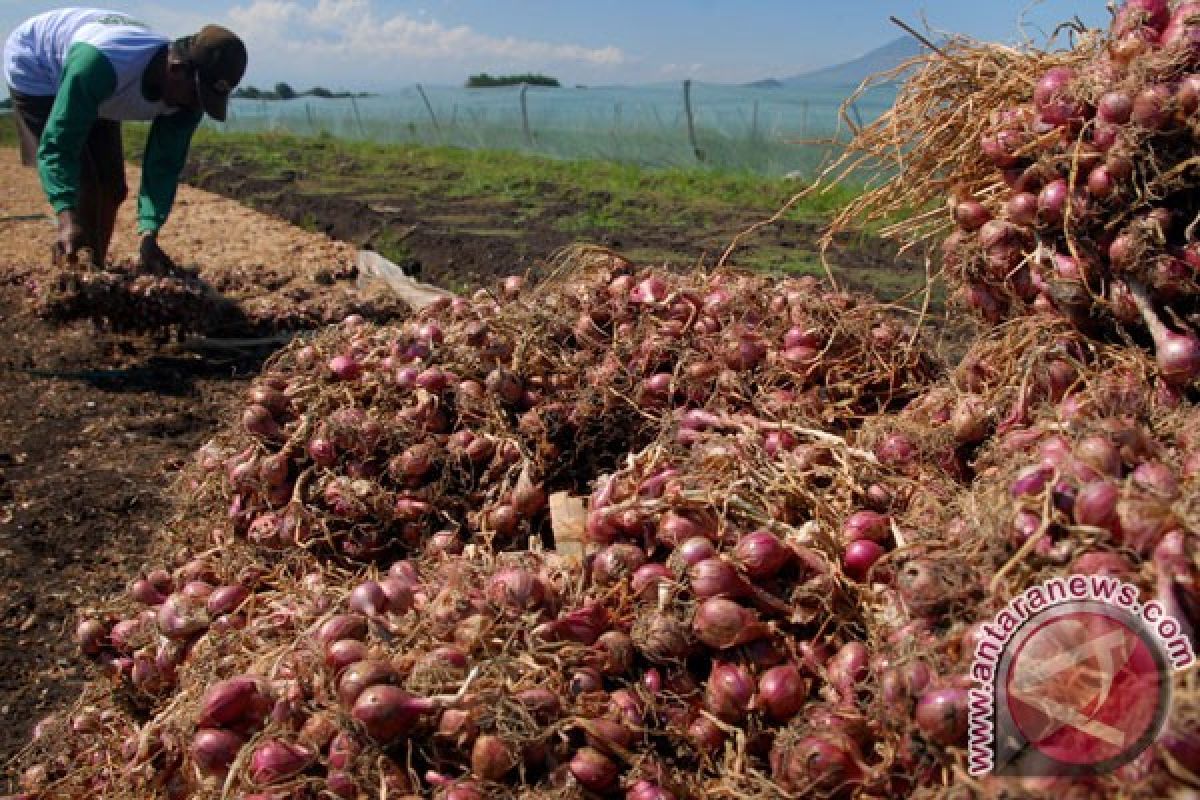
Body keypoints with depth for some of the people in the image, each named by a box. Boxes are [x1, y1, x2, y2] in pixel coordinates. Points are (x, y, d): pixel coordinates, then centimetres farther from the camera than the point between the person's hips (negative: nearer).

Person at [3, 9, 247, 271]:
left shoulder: (186, 99, -26)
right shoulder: (99, 62, -45)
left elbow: (164, 166, -23)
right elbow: (57, 144, -43)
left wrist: (149, 233, -38)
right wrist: (67, 217, -57)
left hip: (96, 94, 6)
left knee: (113, 188, 5)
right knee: (82, 189, -17)